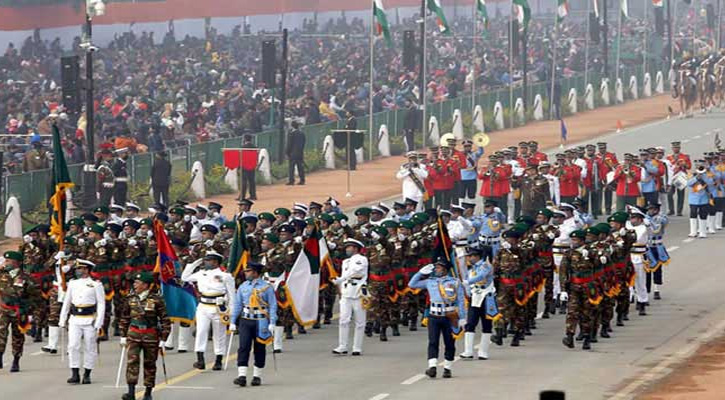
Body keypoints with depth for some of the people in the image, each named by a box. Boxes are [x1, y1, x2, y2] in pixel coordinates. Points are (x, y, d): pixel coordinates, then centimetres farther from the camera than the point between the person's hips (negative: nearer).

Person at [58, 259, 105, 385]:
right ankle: (75, 375, -5)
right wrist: (62, 320, 12)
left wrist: (99, 323, -10)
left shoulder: (95, 285, -3)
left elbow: (101, 304, -4)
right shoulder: (73, 284, 10)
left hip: (90, 321, -3)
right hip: (75, 320, 3)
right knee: (73, 346, -7)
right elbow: (66, 303, 16)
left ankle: (87, 375, 13)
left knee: (90, 348, 3)